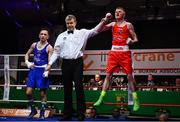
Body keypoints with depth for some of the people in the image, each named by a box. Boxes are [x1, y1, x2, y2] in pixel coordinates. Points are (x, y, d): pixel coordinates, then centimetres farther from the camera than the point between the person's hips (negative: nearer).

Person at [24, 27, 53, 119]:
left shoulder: (49, 47, -4)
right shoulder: (34, 45, 11)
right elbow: (27, 54, 25)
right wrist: (27, 62, 6)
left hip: (43, 70, -5)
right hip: (33, 69, 5)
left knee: (42, 93, 2)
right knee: (28, 92, 0)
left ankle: (42, 113, 15)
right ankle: (33, 110, 21)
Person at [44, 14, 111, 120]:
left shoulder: (82, 33, 8)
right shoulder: (61, 36, 13)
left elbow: (95, 31, -4)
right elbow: (56, 51, 11)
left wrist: (103, 22, -19)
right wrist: (50, 64, 1)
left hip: (77, 62, -2)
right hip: (66, 63, 3)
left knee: (79, 87, -6)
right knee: (67, 89, 7)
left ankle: (81, 114, 1)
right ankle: (67, 114, 17)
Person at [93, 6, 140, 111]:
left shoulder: (128, 25, 4)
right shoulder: (113, 24, 12)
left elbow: (136, 39, 3)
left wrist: (131, 41, -18)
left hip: (125, 52, -3)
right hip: (114, 52, 3)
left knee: (129, 76, -3)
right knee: (108, 75, 2)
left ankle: (136, 100, 6)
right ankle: (101, 98, 7)